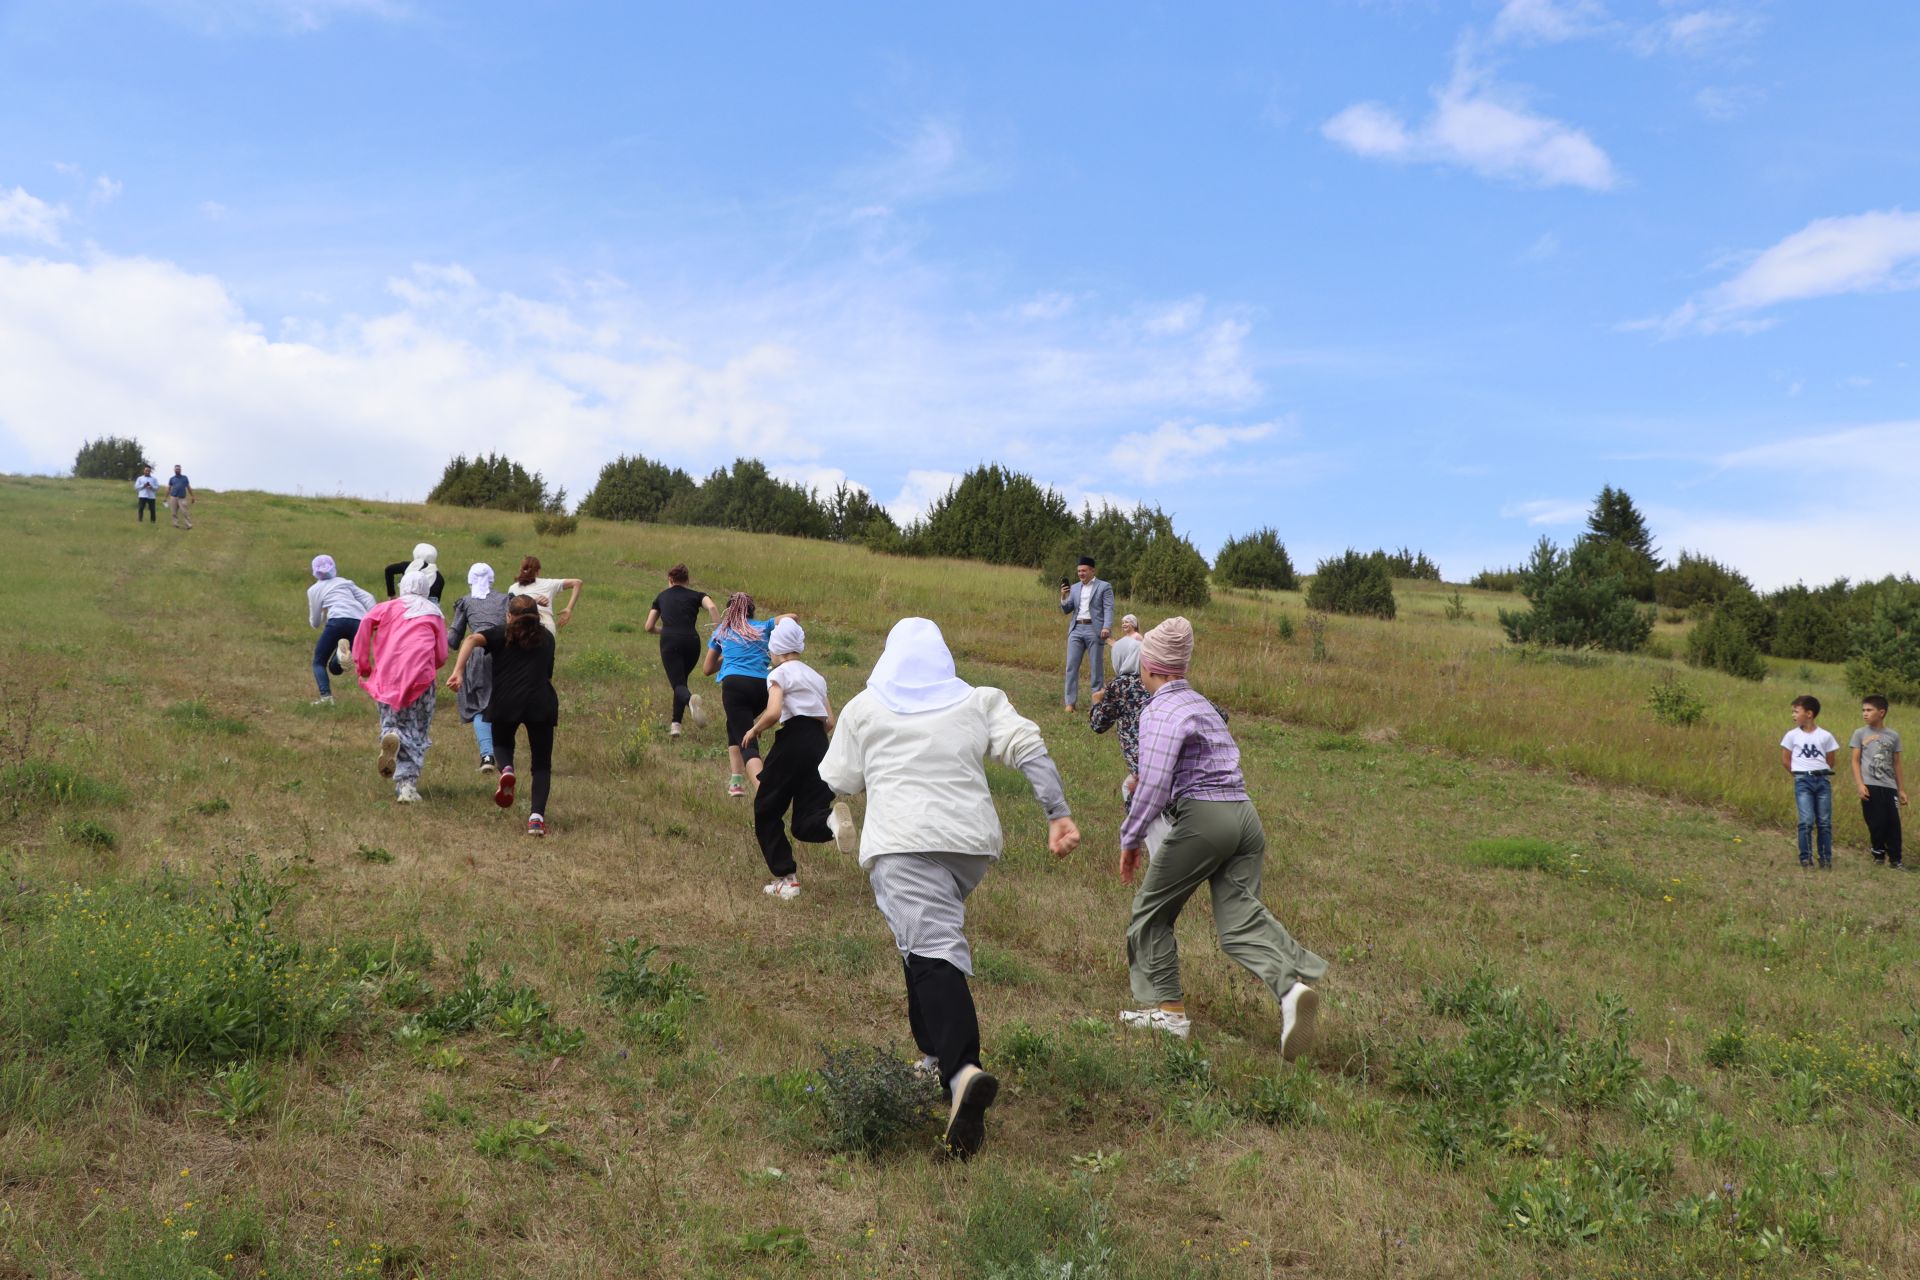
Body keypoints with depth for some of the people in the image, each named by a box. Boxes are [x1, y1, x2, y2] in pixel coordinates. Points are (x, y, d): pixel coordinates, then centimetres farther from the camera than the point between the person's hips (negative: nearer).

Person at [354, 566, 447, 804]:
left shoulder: (389, 607, 15)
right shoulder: (434, 614, 15)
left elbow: (366, 622, -5)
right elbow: (441, 657, 10)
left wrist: (361, 663, 2)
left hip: (387, 676, 1)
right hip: (420, 675, -1)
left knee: (391, 721, 16)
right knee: (416, 733, 5)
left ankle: (391, 736, -22)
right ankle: (407, 784, -9)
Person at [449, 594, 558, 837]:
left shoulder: (501, 635, 17)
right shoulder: (546, 638, 24)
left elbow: (472, 640, -4)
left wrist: (458, 672, -15)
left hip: (506, 701, -1)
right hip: (541, 703, 1)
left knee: (502, 744, 29)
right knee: (542, 765, 9)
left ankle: (506, 770, -4)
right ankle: (537, 816, -11)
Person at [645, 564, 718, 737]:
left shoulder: (662, 597, 22)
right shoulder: (695, 596, 17)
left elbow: (649, 627, 19)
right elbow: (711, 607, -6)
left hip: (670, 642, -1)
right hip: (691, 641, 1)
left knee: (678, 684, -6)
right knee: (681, 680, 21)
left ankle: (690, 699, -43)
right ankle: (675, 724, 14)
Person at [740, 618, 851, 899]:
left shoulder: (779, 674, 2)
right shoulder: (817, 677, 22)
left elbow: (773, 712, -15)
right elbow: (830, 722, 18)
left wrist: (754, 730, 1)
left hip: (793, 741, -6)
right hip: (820, 745, 6)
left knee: (766, 811, 12)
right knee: (804, 825, 5)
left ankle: (786, 878, 6)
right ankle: (830, 819, -31)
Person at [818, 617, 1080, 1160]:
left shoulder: (864, 707, 14)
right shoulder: (980, 701, 17)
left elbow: (841, 782, 15)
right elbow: (1029, 750, 4)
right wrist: (1058, 814, 0)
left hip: (902, 841, -4)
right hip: (972, 839, 4)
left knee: (932, 951, -16)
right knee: (927, 935, 24)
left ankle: (962, 1071, -36)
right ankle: (937, 1055, 24)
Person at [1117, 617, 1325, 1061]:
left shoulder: (1160, 711, -7)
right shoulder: (1202, 704, 20)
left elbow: (1154, 786, -16)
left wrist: (1130, 839, -6)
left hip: (1202, 817, -8)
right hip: (1245, 813, 8)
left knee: (1152, 911, 10)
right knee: (1240, 921, 2)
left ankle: (1167, 1008, 15)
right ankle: (1291, 986, -22)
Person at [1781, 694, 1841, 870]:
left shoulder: (1825, 736, 4)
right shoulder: (1792, 735, 4)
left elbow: (1830, 761, 11)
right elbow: (1785, 760, 8)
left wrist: (1820, 773, 4)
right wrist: (1800, 774, 4)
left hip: (1823, 779, 1)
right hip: (1803, 781, -1)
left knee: (1824, 822, 3)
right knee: (1807, 821, -10)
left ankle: (1826, 859, 11)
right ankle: (1806, 859, -4)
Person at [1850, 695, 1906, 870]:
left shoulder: (1893, 736, 9)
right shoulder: (1860, 734, 4)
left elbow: (1896, 764, 13)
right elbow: (1855, 761, 2)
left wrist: (1901, 789, 11)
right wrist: (1860, 785, -9)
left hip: (1889, 787, 2)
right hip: (1870, 787, -2)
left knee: (1893, 823, -2)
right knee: (1876, 823, -3)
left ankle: (1895, 859, 7)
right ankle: (1878, 854, 15)